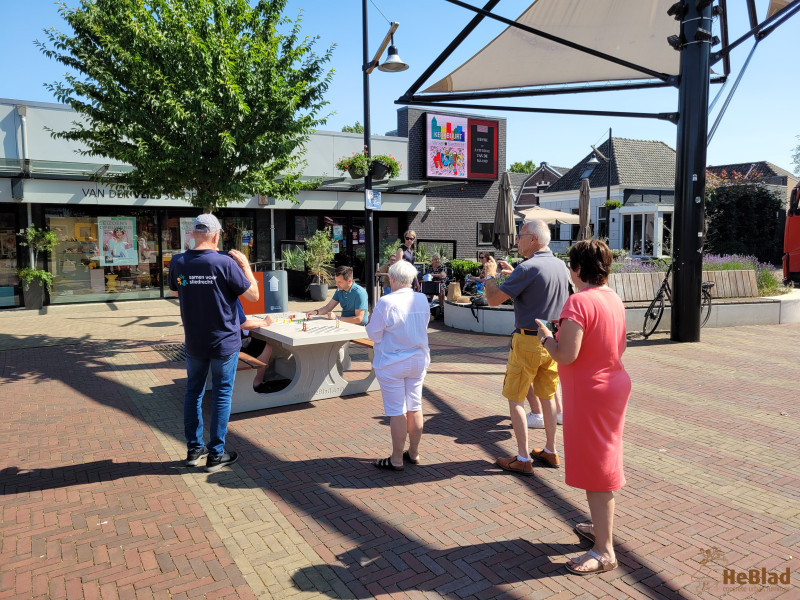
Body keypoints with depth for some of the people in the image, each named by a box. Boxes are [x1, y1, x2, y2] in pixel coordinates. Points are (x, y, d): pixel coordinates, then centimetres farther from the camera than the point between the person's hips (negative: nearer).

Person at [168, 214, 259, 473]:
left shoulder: (177, 262, -5)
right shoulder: (225, 263, -19)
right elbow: (253, 295, -11)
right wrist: (245, 265, -2)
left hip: (194, 342, 4)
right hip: (224, 342, -4)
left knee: (193, 391, 17)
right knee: (222, 395, 6)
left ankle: (194, 449, 27)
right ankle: (216, 455, 13)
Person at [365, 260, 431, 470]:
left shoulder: (386, 303, -19)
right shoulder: (423, 300, -2)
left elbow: (374, 334, -11)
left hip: (392, 364, -5)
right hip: (418, 360, 6)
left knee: (397, 411, 2)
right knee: (415, 407, 15)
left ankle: (396, 459, 13)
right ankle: (414, 453, 28)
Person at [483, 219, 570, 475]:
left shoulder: (528, 268, -20)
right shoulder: (559, 265, 6)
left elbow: (493, 299, -17)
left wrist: (490, 275, 0)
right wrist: (513, 273, 21)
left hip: (528, 341, -8)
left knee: (515, 399, 4)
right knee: (547, 396, 17)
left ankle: (522, 459, 8)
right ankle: (550, 452, 27)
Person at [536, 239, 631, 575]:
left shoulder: (579, 302, -23)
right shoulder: (613, 298, 6)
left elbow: (566, 355, -28)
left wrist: (545, 337, -10)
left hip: (590, 393, -10)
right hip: (614, 383, 10)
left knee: (595, 469, 0)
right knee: (603, 462, 23)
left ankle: (604, 552, 11)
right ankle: (602, 527, 40)